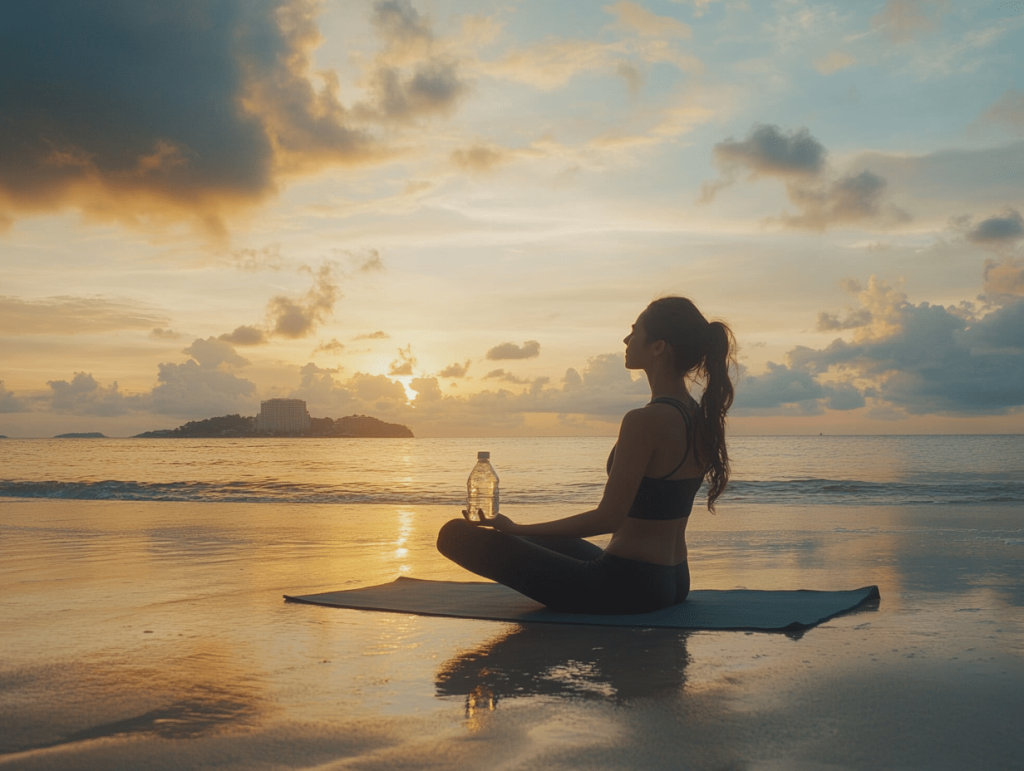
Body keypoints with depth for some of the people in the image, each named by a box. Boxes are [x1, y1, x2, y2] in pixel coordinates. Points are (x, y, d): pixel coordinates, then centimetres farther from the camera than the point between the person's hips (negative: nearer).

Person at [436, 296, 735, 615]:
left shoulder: (643, 421, -23)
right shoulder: (701, 418, 4)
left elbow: (608, 518, -24)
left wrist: (516, 529, -17)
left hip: (627, 585, -10)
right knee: (551, 542, 36)